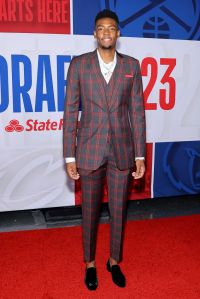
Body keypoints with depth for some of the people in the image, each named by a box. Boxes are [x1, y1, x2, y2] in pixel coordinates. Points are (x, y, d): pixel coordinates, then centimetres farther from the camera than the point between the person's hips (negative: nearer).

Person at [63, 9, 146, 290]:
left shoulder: (132, 65, 3)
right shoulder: (79, 64, -1)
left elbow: (137, 111, 3)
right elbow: (70, 111, -2)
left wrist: (140, 155, 0)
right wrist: (69, 156, -6)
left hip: (122, 150, 1)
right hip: (90, 150, -1)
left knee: (118, 210, 13)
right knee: (90, 211, 12)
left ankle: (114, 261, 35)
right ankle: (90, 263, 34)